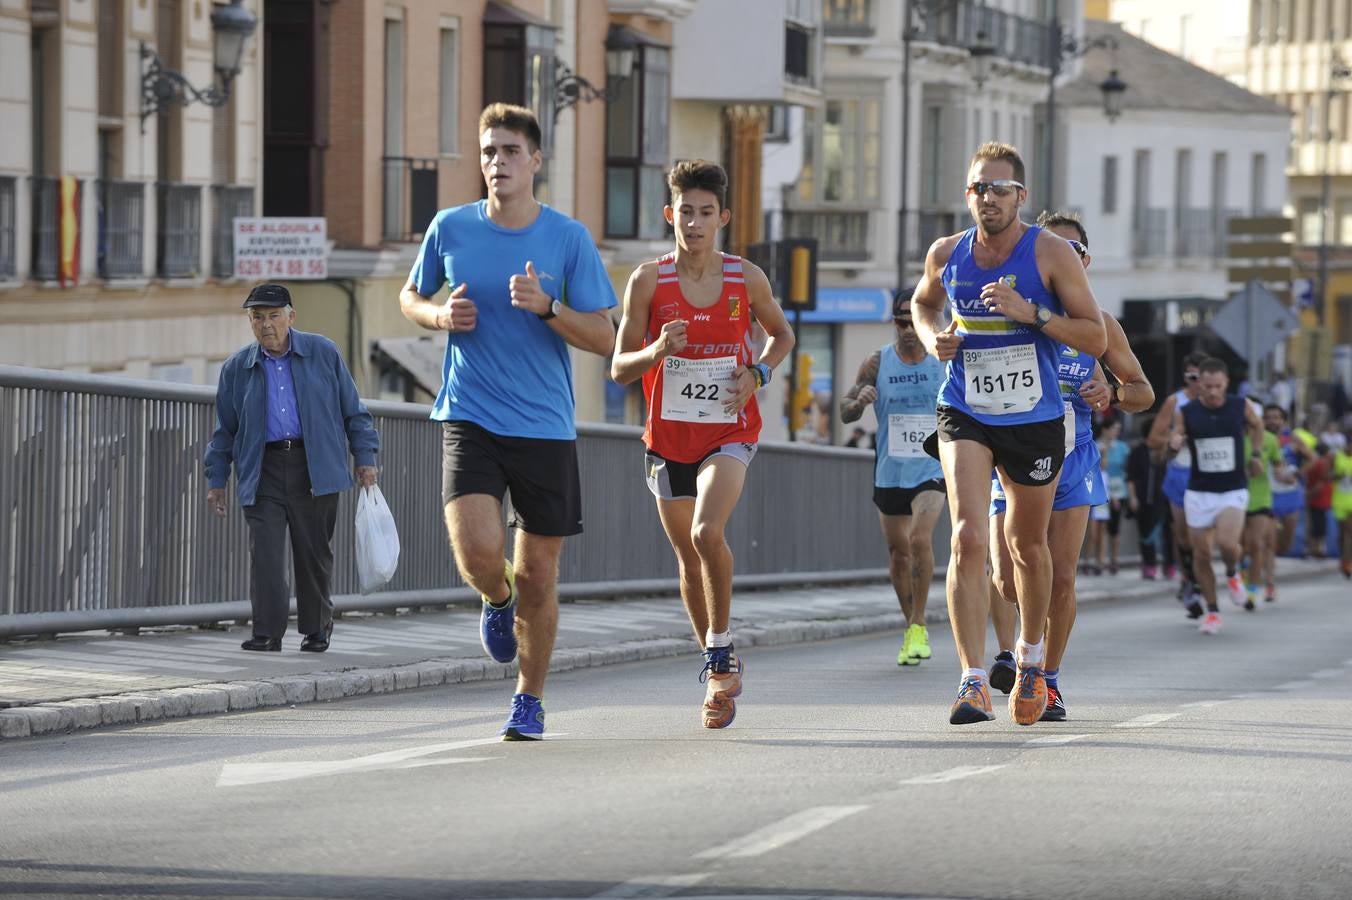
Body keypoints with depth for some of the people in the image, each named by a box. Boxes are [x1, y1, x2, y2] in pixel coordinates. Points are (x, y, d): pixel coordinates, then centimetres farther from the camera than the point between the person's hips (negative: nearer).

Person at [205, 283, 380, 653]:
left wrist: (365, 457, 3)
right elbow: (225, 429, 16)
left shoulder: (323, 354, 6)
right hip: (263, 469, 1)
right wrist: (216, 480, 13)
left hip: (314, 468, -1)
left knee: (314, 553, 3)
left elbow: (353, 411, 9)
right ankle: (267, 632, -11)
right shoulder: (237, 369, 10)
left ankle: (317, 630, 17)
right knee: (265, 552, -11)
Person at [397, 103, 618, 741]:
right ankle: (497, 599, 17)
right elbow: (410, 297, 18)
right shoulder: (450, 228, 1)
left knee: (537, 576, 4)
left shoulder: (569, 239, -3)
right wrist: (440, 315, -5)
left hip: (546, 426, 0)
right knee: (477, 551, -20)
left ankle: (529, 701, 23)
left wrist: (546, 307, -20)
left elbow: (603, 339, -3)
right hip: (469, 418, 0)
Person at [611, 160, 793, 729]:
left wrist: (758, 373, -3)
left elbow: (781, 333, 17)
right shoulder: (649, 281, -4)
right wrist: (657, 351, -23)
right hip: (668, 435, 2)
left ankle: (721, 648, -8)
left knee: (707, 533, -26)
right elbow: (619, 369, -2)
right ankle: (719, 669, 27)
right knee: (688, 558, 10)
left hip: (729, 431, -2)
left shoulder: (747, 279, -3)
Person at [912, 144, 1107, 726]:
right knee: (968, 538, -18)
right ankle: (974, 682, -22)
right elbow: (923, 302, 22)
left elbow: (1096, 339, -10)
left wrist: (1031, 312, -23)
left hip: (1035, 419, 0)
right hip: (965, 416, 0)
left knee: (1028, 546, 15)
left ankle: (1030, 657, 42)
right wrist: (932, 339, 0)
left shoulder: (1051, 253, -9)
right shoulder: (946, 254, 0)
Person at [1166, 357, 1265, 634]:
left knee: (1227, 542, -23)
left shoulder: (1240, 406, -4)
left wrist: (1255, 454, 14)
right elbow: (1174, 439, 5)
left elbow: (1256, 424, 18)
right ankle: (1212, 611, 20)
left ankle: (1232, 573, 12)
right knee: (1201, 554, 3)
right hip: (1199, 493, 1)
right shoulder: (1185, 413, -6)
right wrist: (1175, 443, -17)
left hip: (1233, 491, -1)